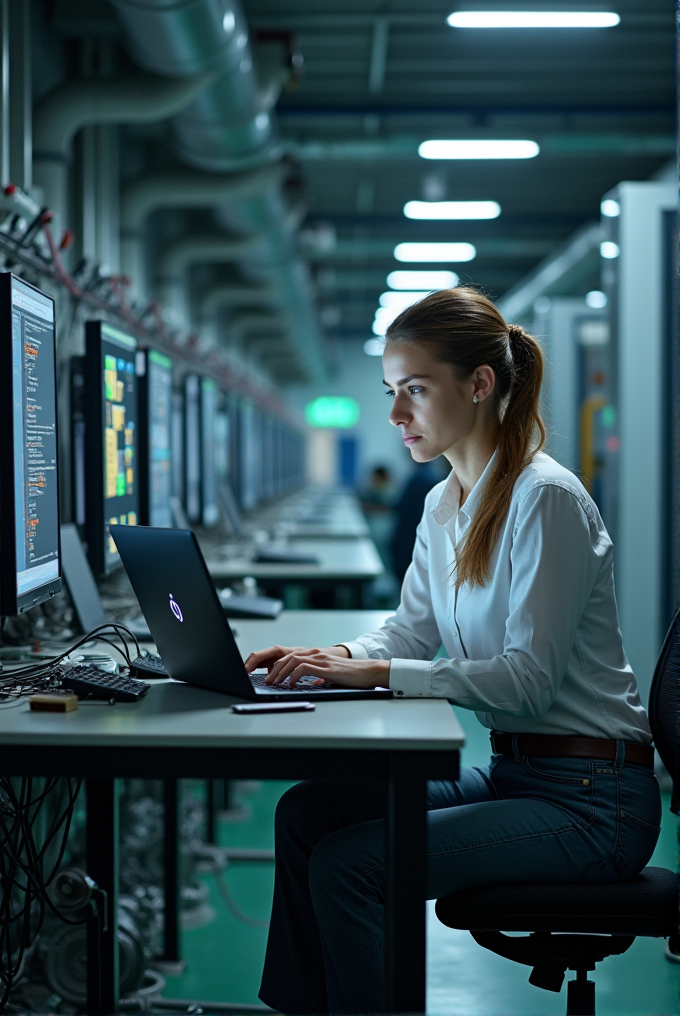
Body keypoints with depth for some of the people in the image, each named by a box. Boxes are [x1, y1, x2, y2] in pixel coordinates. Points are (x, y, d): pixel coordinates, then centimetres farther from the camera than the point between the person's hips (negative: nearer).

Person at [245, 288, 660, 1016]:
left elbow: (528, 676, -22)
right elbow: (409, 633, 15)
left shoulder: (545, 498, -17)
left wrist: (372, 673, -22)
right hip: (511, 773, 8)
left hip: (590, 799, -8)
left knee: (348, 862, -19)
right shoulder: (443, 505, 10)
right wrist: (326, 659, -5)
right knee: (306, 811, -4)